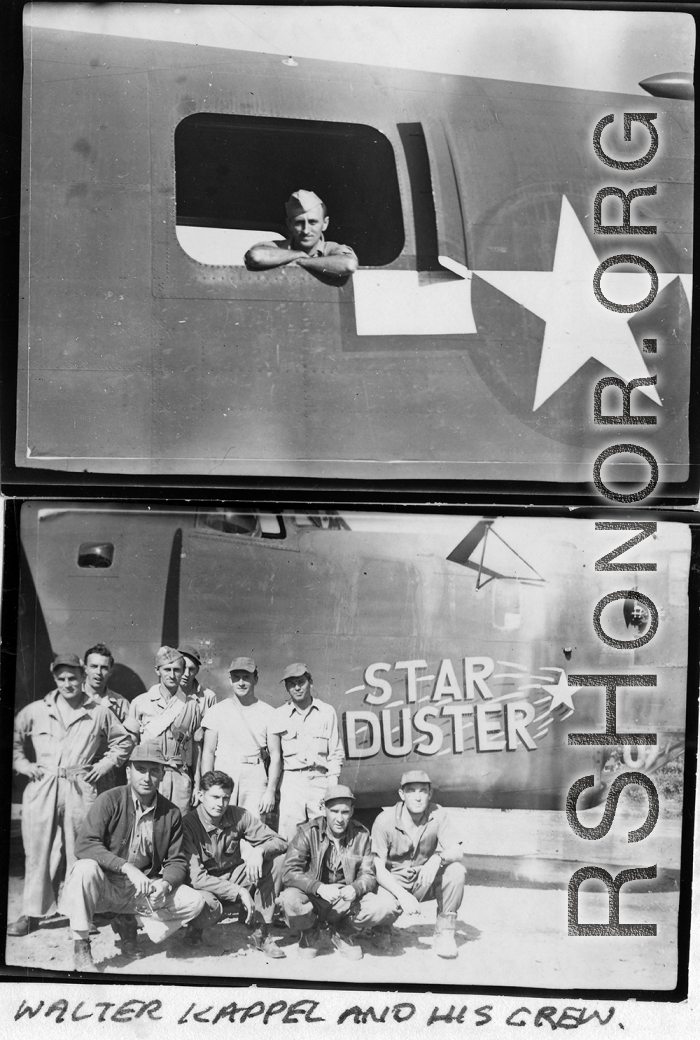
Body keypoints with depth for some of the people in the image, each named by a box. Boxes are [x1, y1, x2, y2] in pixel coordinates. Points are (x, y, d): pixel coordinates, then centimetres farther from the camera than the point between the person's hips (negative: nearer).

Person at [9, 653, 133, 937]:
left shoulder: (99, 713, 5)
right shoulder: (35, 711, 7)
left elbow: (124, 741, 14)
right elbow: (15, 739, 15)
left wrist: (105, 764, 5)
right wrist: (23, 764, 4)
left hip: (80, 789, -1)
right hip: (41, 788, 1)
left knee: (79, 851, 2)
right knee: (37, 850, 4)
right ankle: (32, 914, 15)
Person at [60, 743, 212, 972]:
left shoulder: (171, 813, 0)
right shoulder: (110, 800, -11)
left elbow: (176, 861, 4)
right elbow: (84, 844, -21)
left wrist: (165, 884, -20)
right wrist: (127, 867, -31)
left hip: (143, 891, 4)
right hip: (106, 886, -3)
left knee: (195, 901, -15)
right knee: (86, 868, -35)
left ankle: (129, 922, 7)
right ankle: (80, 947, -15)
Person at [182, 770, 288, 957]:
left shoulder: (239, 816, -11)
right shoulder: (188, 824, -22)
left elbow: (280, 842, -9)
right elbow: (196, 878, -26)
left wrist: (259, 851, -31)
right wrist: (239, 892, -29)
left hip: (233, 877, 4)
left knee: (264, 861, -22)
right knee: (209, 903, -38)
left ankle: (262, 933, -12)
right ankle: (195, 928, 2)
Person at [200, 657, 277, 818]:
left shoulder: (268, 712, 6)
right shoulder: (217, 711, 8)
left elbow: (275, 756, 5)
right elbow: (208, 752, 6)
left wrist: (271, 790, -3)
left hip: (255, 778, 0)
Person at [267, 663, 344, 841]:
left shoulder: (327, 711, 9)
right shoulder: (279, 715, 9)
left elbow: (335, 753, 8)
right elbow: (275, 757, 4)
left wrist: (333, 787, -2)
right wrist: (270, 790, -5)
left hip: (321, 780, 0)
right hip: (292, 781, 0)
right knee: (289, 836, -6)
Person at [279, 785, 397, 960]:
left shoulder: (361, 836, 0)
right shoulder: (308, 832, -9)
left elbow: (368, 875, -1)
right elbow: (290, 871, -16)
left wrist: (355, 888, -25)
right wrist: (319, 888, -33)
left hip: (346, 900, 2)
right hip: (313, 897, -2)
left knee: (387, 909, -23)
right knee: (290, 900, -35)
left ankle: (343, 932, 8)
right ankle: (310, 932, 3)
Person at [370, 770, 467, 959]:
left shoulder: (438, 815, -11)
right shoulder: (385, 821, -17)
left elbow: (457, 851, -18)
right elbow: (378, 869, -17)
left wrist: (438, 858, -41)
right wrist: (403, 895, -32)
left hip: (425, 881, 2)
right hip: (394, 883, -2)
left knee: (457, 870, -26)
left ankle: (444, 933, -9)